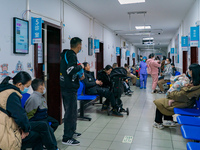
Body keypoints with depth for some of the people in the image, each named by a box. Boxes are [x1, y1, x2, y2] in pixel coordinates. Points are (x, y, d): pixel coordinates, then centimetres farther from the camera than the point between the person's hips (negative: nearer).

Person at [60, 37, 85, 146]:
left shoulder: (66, 54, 16)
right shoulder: (71, 55, -15)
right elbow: (70, 70, -28)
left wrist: (79, 77, 14)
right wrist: (80, 66, -12)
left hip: (66, 87, 10)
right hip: (70, 88, -10)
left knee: (71, 111, 20)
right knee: (71, 112, -4)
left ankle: (71, 131, 34)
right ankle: (67, 138, 4)